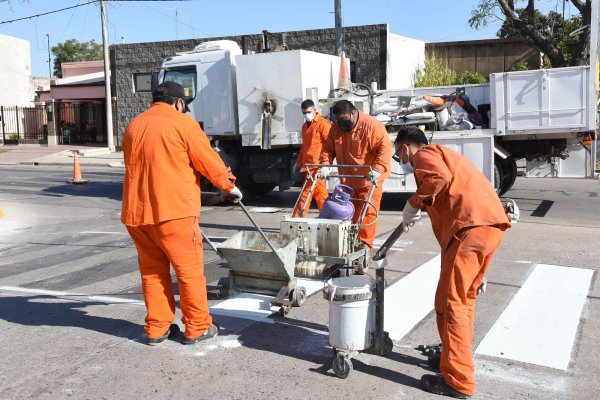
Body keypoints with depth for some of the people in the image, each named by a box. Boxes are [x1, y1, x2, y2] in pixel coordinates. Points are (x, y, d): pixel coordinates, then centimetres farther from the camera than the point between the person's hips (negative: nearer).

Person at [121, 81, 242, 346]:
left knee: (152, 271, 16)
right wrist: (229, 186, 12)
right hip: (173, 211, -6)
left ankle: (156, 328, 21)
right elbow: (209, 162, -4)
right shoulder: (182, 123, -4)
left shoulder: (133, 126, 16)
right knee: (190, 271, 5)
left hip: (135, 212, 7)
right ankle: (197, 327, 14)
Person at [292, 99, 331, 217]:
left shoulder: (323, 123, -8)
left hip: (316, 165, -9)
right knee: (320, 193, 12)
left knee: (306, 194, -7)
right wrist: (299, 162, 25)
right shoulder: (305, 125, 19)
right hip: (308, 165, 9)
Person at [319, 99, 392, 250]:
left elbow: (385, 148, -22)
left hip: (369, 180, -6)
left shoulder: (372, 125, -16)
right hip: (347, 180, 6)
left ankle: (365, 243, 3)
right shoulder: (336, 128, 3)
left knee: (367, 212, -5)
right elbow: (328, 148, 8)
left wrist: (378, 169, -34)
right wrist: (326, 164, -11)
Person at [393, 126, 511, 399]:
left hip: (471, 226, -10)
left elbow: (439, 178, -19)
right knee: (464, 297, 20)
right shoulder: (443, 154, 34)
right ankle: (457, 357, 32)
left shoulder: (424, 154, 5)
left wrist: (414, 203, -6)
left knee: (450, 301, -4)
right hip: (492, 224, 10)